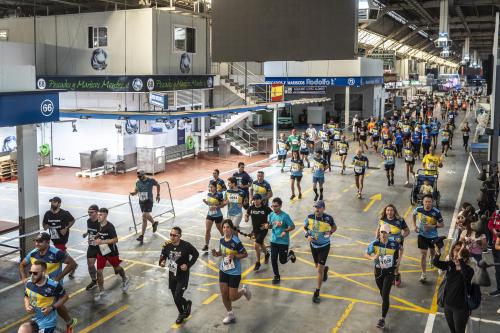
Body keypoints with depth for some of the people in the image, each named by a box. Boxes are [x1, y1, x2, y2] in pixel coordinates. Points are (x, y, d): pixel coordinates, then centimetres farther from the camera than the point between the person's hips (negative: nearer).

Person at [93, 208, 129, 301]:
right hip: (101, 251, 5)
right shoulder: (99, 225, -4)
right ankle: (101, 292, 13)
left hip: (111, 252, -5)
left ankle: (125, 280, 48)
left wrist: (102, 241, -33)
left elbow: (115, 240, -28)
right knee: (99, 271, 0)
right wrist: (97, 238, -2)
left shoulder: (110, 226, -25)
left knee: (117, 267, 18)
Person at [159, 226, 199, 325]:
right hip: (172, 275, 4)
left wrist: (188, 265, -15)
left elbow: (196, 254, -5)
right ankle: (181, 313, 43)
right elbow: (163, 256, 4)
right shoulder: (167, 246, -10)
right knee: (175, 298, 16)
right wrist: (161, 262, -18)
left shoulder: (186, 246, -20)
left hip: (183, 276, -4)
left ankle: (187, 304, 25)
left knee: (177, 298, -10)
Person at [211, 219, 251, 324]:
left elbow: (245, 254, -14)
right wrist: (216, 253, -8)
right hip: (223, 270, 6)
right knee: (224, 295, 9)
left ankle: (244, 290, 33)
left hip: (234, 272, -6)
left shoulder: (236, 242, -22)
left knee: (232, 297, 2)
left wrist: (234, 256, -28)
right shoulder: (222, 240, -3)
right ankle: (230, 315, 30)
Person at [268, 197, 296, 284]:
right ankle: (276, 276, 22)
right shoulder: (271, 215, -2)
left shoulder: (285, 216, -17)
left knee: (282, 261, 5)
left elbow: (292, 226, -11)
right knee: (273, 260, 3)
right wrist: (268, 226, -12)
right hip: (274, 241, 4)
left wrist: (285, 231, -27)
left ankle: (290, 254, 37)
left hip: (283, 242, -4)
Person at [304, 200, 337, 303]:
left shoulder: (328, 218, -19)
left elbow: (334, 227, 1)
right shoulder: (310, 217, -15)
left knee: (320, 269, -4)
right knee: (317, 266, 22)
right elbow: (305, 227, 5)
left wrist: (330, 232, -19)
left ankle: (317, 293, 8)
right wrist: (308, 235, -12)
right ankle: (325, 269, 60)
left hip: (324, 246, -3)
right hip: (313, 245, 3)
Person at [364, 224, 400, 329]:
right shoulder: (374, 244, -16)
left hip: (389, 272, -2)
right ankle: (386, 304, 54)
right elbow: (366, 254, -7)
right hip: (378, 271, 2)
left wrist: (399, 259, -1)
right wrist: (372, 258, -26)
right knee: (382, 293, 20)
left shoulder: (393, 243, -14)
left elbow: (399, 249, 10)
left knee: (385, 295, -9)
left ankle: (383, 319, -2)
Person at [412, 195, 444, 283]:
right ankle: (423, 274, 8)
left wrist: (433, 226, -28)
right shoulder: (419, 209, -15)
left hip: (433, 236, 0)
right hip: (422, 235, 0)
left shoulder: (436, 212, -22)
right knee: (423, 254, -1)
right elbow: (414, 214, 10)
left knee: (433, 252, 22)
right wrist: (414, 225, 3)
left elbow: (442, 224, -11)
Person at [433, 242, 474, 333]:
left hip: (461, 308, -5)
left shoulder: (469, 270, -20)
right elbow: (435, 263, -10)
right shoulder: (450, 265, -4)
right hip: (448, 305, 5)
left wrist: (460, 258, -52)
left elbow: (466, 274, -43)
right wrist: (438, 252, -30)